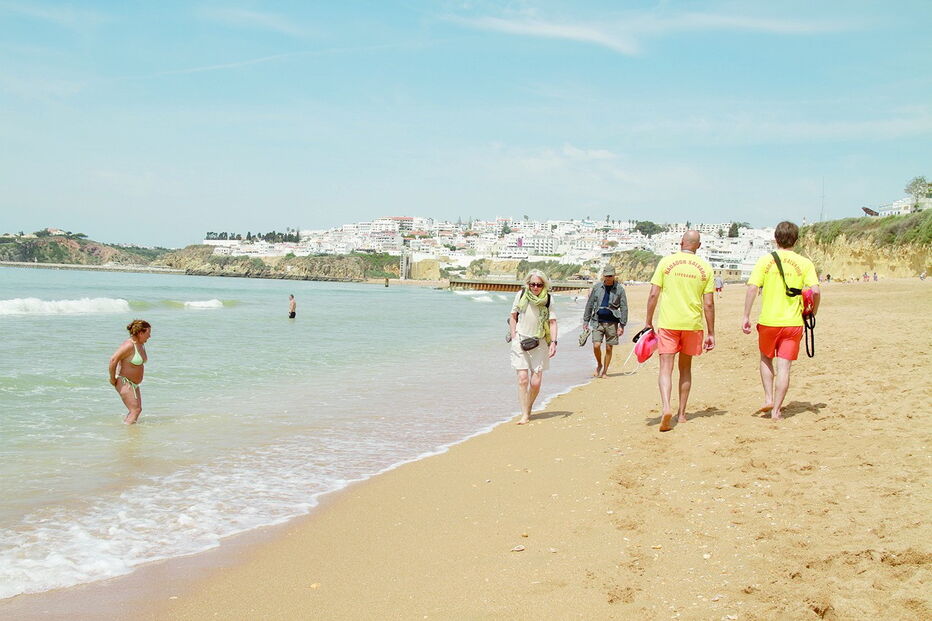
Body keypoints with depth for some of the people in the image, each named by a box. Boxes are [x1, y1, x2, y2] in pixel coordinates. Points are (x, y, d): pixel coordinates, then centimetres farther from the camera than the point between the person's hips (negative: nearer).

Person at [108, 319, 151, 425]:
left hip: (133, 384, 10)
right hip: (124, 382, -10)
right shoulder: (129, 345, -21)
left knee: (138, 409, 12)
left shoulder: (141, 345, 8)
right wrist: (112, 379, -19)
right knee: (135, 409, -14)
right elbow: (113, 360, -25)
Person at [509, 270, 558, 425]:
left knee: (536, 382, -3)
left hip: (539, 343, 0)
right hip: (520, 341, 0)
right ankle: (524, 415, -5)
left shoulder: (548, 299, -3)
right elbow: (513, 316, 9)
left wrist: (553, 342, -12)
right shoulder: (521, 295, -1)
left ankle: (529, 409, 22)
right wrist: (514, 337, 3)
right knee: (523, 379, -9)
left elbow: (552, 322, -2)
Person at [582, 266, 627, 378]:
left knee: (609, 348, 3)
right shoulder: (597, 287, 5)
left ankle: (605, 371, 17)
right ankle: (599, 365, 18)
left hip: (612, 322, -1)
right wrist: (585, 321, 7)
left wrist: (622, 325, -3)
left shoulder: (619, 289, 1)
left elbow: (624, 308, 2)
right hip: (598, 321, 1)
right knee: (596, 346, -9)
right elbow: (589, 305, 11)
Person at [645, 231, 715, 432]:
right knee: (685, 368, 16)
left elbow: (653, 294, -5)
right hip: (692, 324, 2)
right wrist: (711, 334, 7)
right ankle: (682, 413, 23)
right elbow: (708, 304, 1)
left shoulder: (666, 262, -1)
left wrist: (649, 322, 5)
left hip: (668, 323, -2)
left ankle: (666, 408, -25)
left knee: (666, 368, -3)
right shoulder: (705, 267, 2)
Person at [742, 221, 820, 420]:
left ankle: (768, 399, 14)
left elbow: (752, 288, -10)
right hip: (793, 322, 0)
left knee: (766, 359, 23)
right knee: (784, 367, 4)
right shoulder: (804, 263, 0)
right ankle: (776, 410, 5)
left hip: (768, 321, 0)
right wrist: (812, 313, 7)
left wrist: (746, 317, -5)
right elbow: (815, 291, -10)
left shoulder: (765, 260, -2)